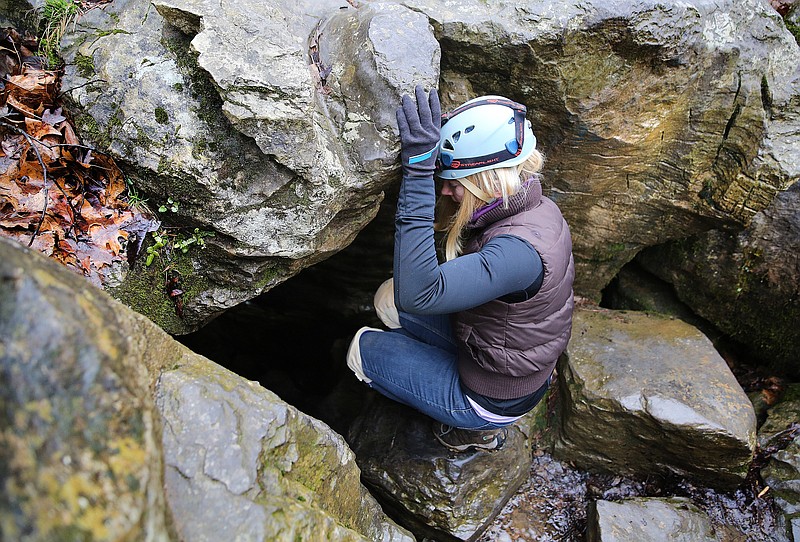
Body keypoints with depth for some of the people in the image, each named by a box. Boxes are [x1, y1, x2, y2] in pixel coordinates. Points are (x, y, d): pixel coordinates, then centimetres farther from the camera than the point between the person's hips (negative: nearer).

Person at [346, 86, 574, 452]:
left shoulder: (520, 249, -36)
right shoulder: (539, 209, -7)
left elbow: (417, 294, -46)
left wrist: (419, 171, -47)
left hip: (493, 399, -8)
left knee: (362, 348, 4)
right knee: (388, 298, 10)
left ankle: (480, 428, 10)